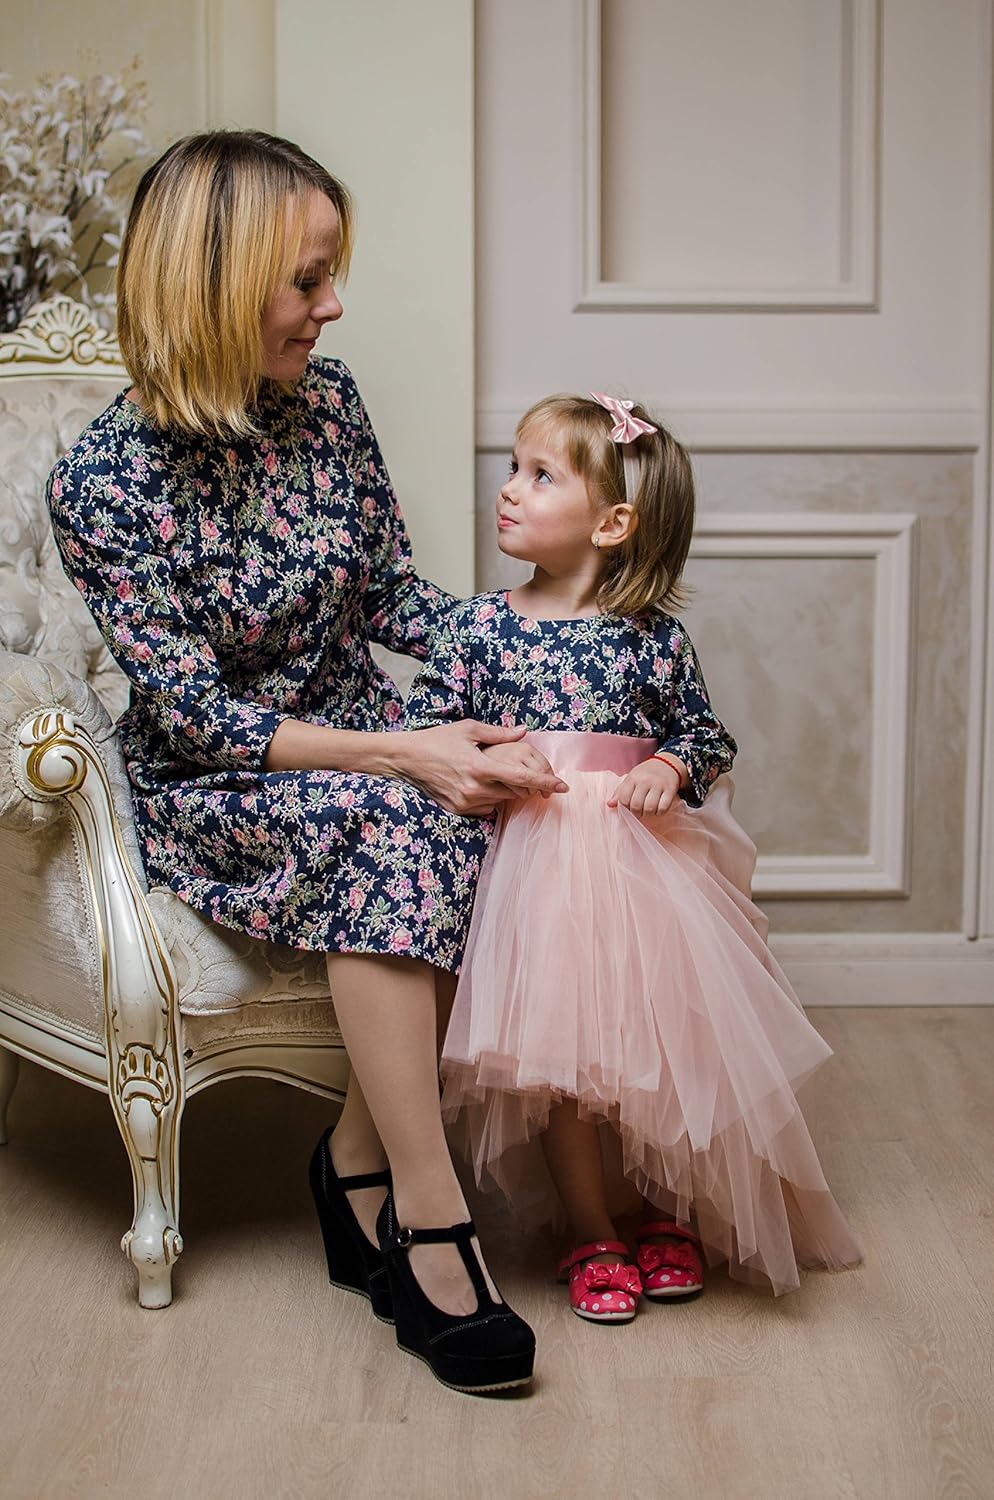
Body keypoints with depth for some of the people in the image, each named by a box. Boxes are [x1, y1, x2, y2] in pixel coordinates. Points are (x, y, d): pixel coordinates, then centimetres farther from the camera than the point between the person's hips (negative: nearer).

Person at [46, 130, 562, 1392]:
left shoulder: (325, 400, -1)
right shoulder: (106, 479, -17)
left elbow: (391, 599, 8)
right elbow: (199, 718, -19)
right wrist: (403, 753, -29)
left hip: (358, 750, 5)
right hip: (212, 794, -5)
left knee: (461, 817, -28)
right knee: (385, 821, -35)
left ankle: (358, 1161, -12)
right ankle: (430, 1226, -29)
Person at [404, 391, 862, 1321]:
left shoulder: (655, 639, 0)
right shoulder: (479, 627, 0)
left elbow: (706, 734, 12)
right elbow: (419, 726, 4)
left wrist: (671, 769, -9)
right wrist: (481, 756, -14)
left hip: (644, 859, 0)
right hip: (532, 859, 0)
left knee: (663, 1035, -1)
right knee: (557, 1051, -3)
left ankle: (666, 1211, 25)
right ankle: (591, 1235, 17)